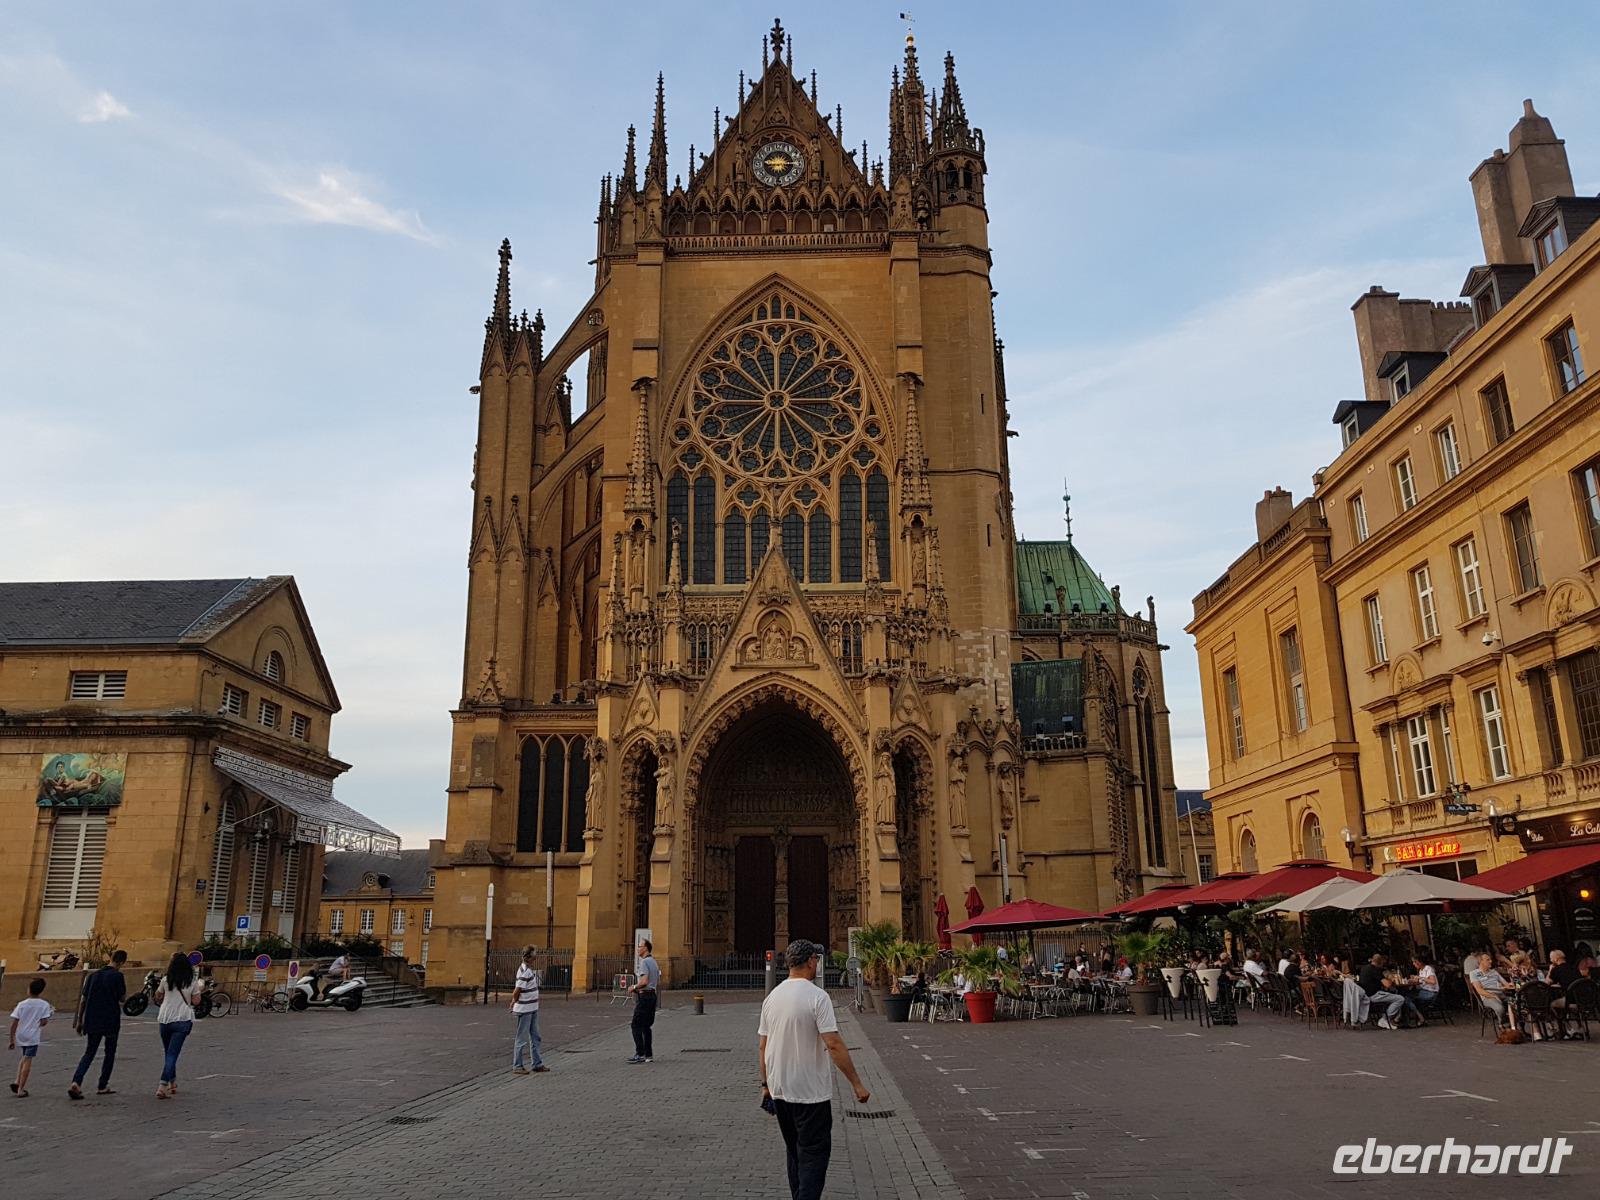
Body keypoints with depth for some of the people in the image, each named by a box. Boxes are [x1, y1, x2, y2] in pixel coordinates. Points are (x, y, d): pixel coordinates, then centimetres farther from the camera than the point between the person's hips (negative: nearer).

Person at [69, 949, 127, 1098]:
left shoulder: (94, 975, 7)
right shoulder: (117, 976, -9)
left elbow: (83, 1001, 9)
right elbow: (122, 998, -6)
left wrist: (80, 1021, 15)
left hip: (92, 1021, 4)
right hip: (111, 1021, -4)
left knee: (89, 1053, 9)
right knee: (110, 1053, 12)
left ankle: (76, 1083, -11)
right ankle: (102, 1086, 16)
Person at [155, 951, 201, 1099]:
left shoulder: (166, 980, 1)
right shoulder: (193, 982, -2)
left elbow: (158, 997, 13)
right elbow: (195, 1000, 0)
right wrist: (199, 989, 15)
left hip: (164, 1019, 2)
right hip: (183, 1020, -2)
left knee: (169, 1053, 18)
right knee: (172, 1054, -3)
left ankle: (172, 1083, 26)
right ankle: (163, 1086, -16)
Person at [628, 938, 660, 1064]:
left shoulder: (644, 962, -13)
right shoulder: (654, 962, 17)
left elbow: (644, 981, -24)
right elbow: (658, 983, 21)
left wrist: (634, 987, -8)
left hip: (644, 996, -9)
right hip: (653, 995, 9)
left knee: (636, 1025, -7)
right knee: (646, 1026, 12)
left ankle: (640, 1054, -11)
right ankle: (649, 1055, 10)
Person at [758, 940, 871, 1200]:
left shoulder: (772, 996, 5)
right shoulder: (816, 996, -15)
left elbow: (762, 1045, 10)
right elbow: (834, 1045, -21)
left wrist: (766, 1084, 19)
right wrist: (857, 1084, -16)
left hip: (778, 1090, 7)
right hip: (810, 1091, -7)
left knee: (794, 1150, 20)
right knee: (813, 1154, 0)